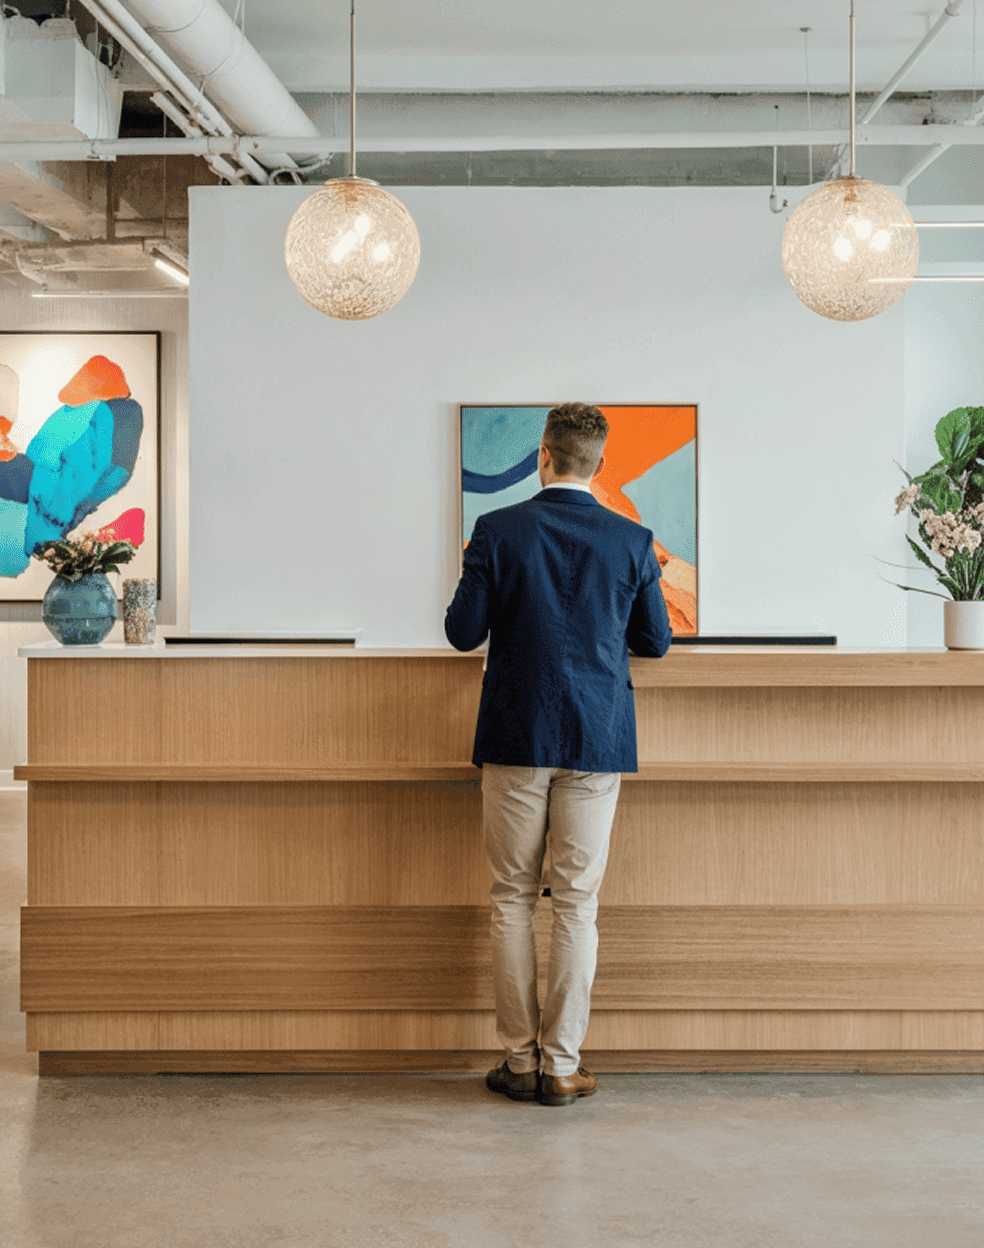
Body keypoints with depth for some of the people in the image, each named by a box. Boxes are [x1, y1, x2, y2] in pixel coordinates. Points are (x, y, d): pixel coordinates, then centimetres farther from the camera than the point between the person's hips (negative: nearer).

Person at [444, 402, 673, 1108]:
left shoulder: (498, 532, -6)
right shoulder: (631, 541, -2)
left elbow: (463, 633, -3)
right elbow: (656, 642, 6)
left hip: (515, 740, 0)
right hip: (596, 744, 1)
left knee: (512, 899, 9)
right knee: (577, 904, 5)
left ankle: (521, 1062, 12)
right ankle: (562, 1066, 8)